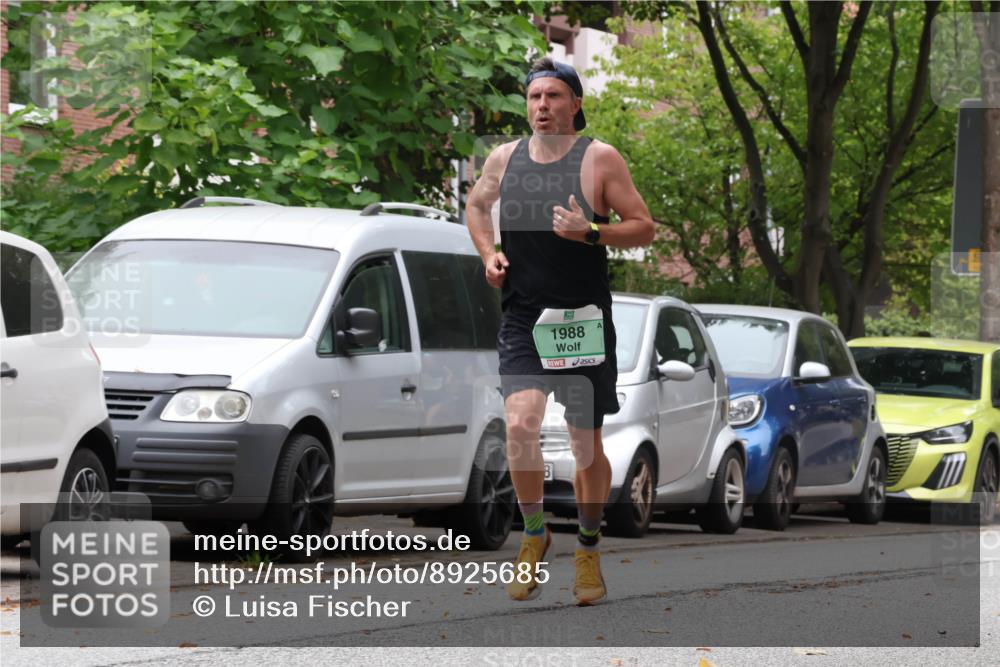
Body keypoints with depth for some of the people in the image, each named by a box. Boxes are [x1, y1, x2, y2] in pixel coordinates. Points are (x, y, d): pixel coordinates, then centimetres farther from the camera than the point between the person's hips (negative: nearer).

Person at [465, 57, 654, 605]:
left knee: (587, 443, 6)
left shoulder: (600, 159, -4)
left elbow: (643, 229, -3)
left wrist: (590, 232, -20)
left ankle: (588, 550, 25)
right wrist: (488, 253, 8)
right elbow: (477, 204, 26)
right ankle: (533, 532, 2)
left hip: (583, 319, -1)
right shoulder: (504, 159, 5)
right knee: (520, 422, -19)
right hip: (521, 318, 1)